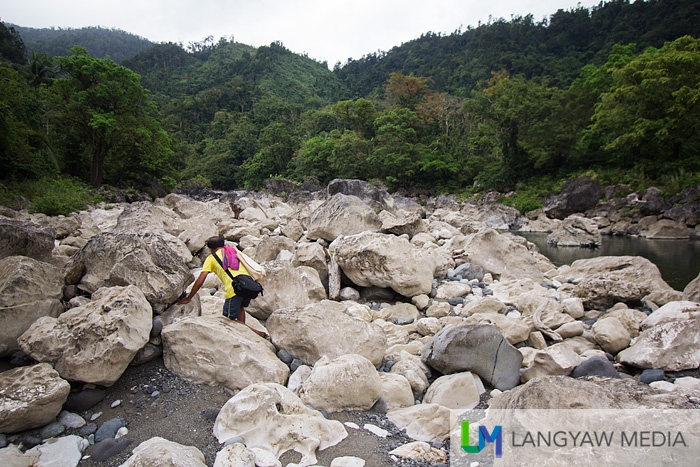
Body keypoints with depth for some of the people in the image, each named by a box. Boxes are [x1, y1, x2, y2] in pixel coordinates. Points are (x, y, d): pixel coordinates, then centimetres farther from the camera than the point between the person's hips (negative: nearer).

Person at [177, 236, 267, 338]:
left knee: (229, 319, 9)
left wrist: (188, 298, 20)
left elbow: (199, 282, 11)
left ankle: (253, 331, -7)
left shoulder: (211, 258, 15)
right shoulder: (235, 251, 26)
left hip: (234, 289, -5)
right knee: (240, 307, 33)